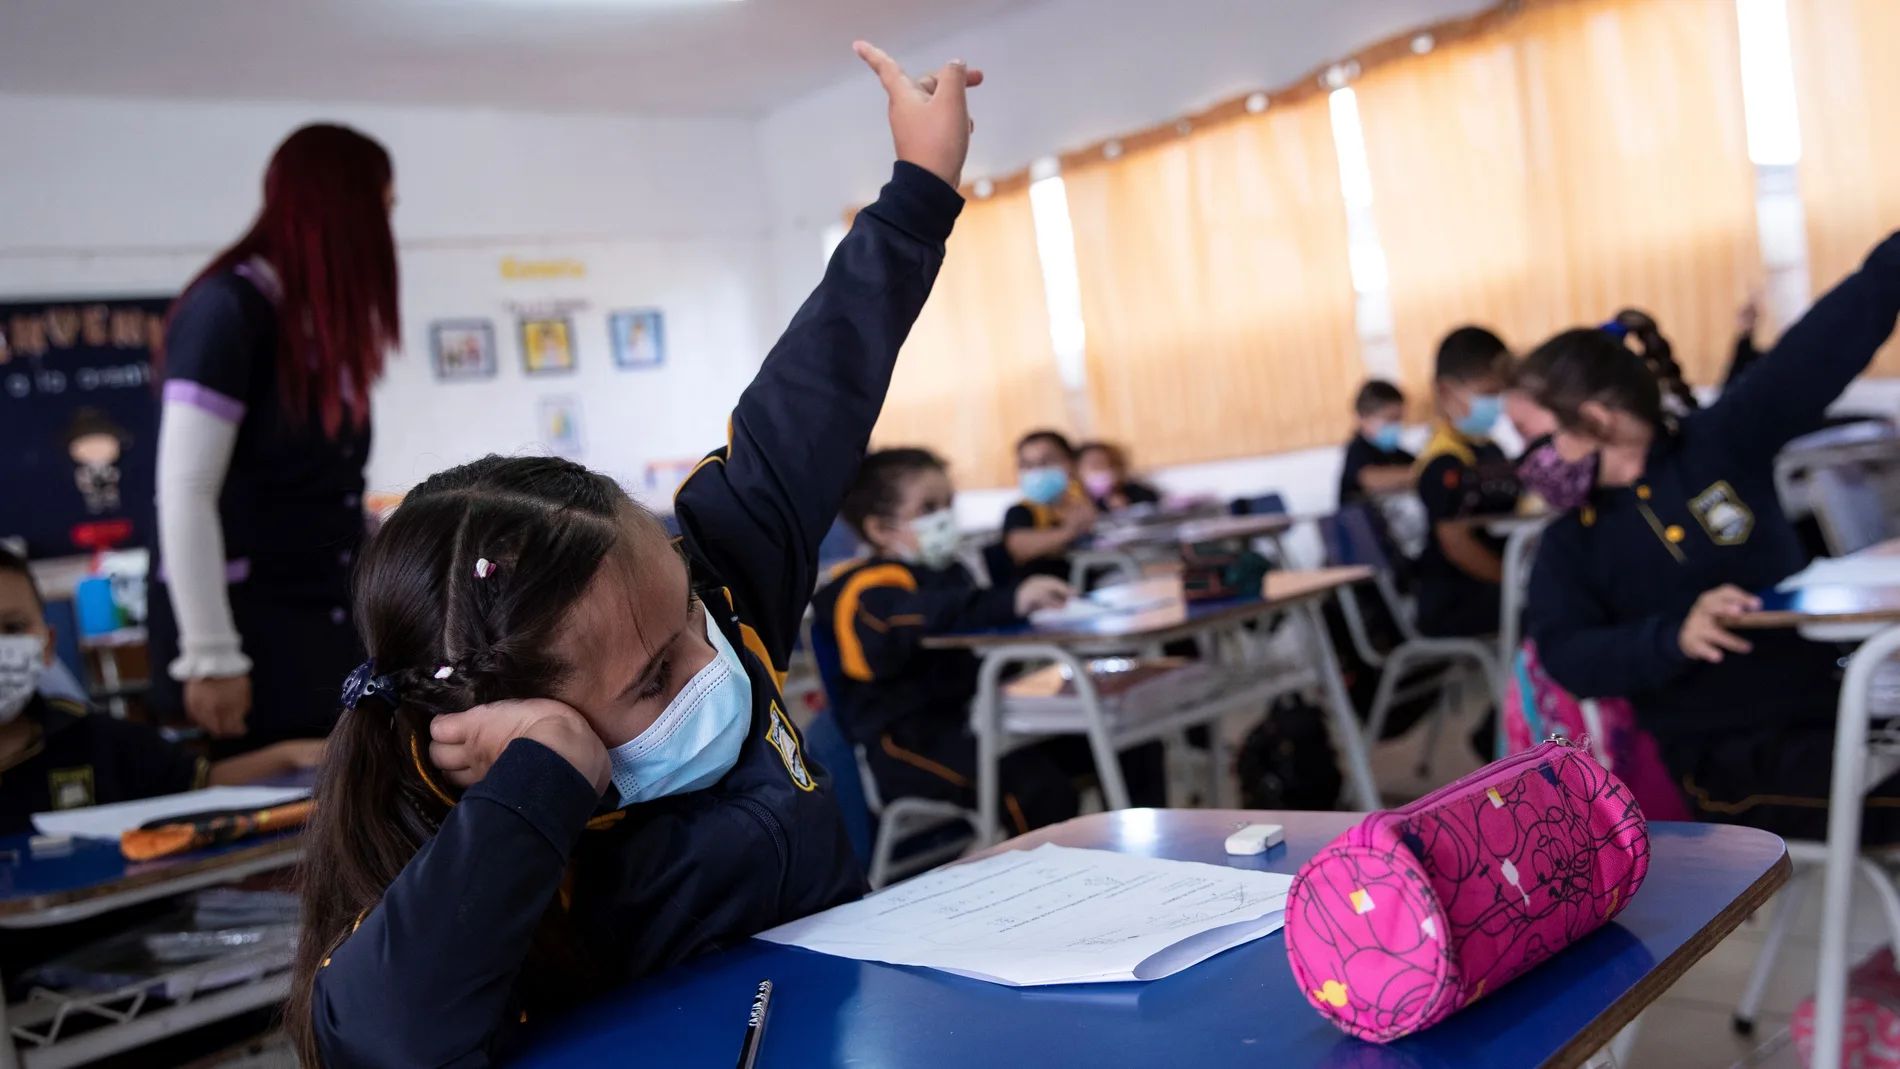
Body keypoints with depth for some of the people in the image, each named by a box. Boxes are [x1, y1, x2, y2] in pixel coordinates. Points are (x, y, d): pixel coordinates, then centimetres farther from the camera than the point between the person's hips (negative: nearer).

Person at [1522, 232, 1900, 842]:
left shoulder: (1720, 442, 6)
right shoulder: (1570, 545, 5)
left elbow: (1822, 349, 5)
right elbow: (1568, 656, -10)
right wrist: (1674, 637, -27)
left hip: (1826, 709, 3)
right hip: (1723, 759, -2)